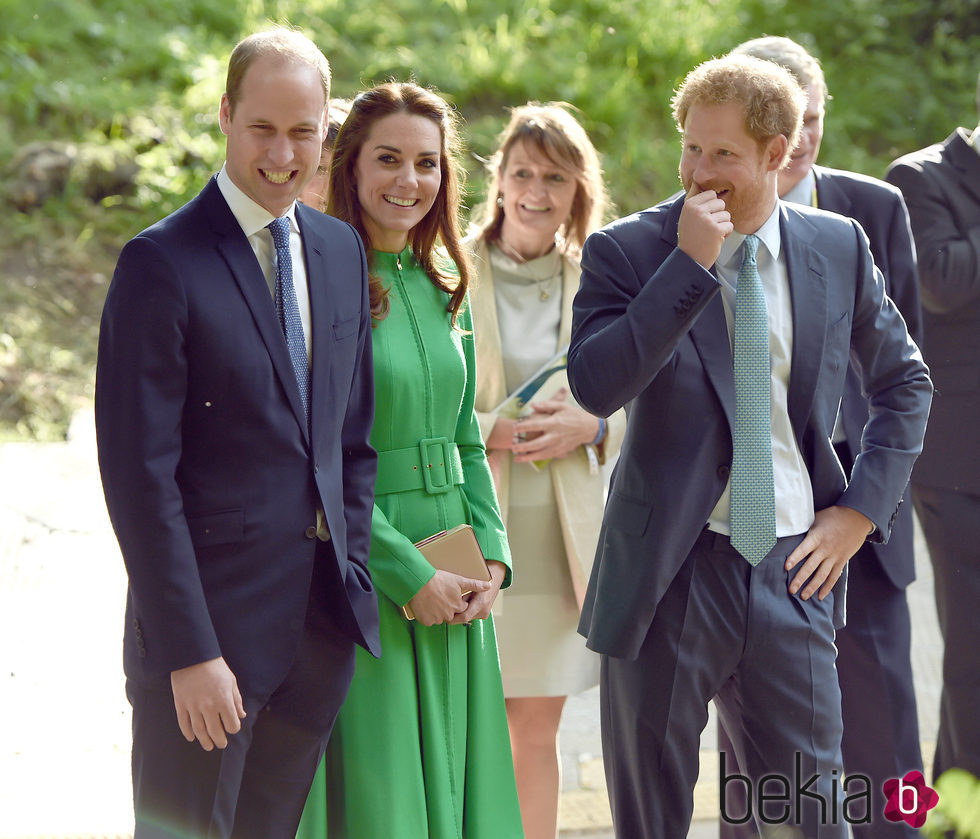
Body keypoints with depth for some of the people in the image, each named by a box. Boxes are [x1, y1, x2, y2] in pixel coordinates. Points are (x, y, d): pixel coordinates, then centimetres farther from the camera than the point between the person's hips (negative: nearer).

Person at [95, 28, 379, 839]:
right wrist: (189, 651, -17)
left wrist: (353, 581, 7)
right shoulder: (161, 263, -11)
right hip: (211, 620, -6)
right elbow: (141, 474, -14)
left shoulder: (342, 249, 10)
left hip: (324, 621, 6)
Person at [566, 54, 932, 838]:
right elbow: (595, 385, -20)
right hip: (671, 569, -2)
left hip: (794, 568, 2)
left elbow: (905, 383, 16)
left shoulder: (839, 246, 5)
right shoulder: (628, 251, -5)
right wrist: (689, 265, -21)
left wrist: (862, 509, 5)